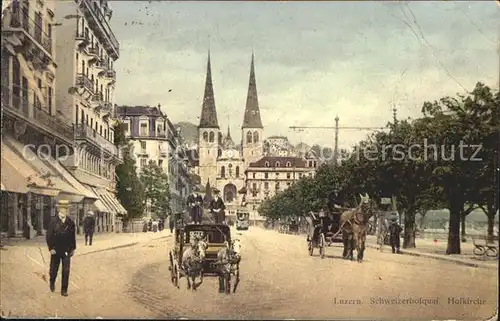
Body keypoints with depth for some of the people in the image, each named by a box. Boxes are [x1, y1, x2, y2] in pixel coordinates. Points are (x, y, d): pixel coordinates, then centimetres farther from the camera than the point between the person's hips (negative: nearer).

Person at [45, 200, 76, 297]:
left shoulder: (70, 222, 2)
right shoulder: (53, 221, -7)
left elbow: (73, 236, 8)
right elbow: (48, 236, -6)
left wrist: (73, 248, 7)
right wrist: (51, 248, -11)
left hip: (67, 251, 1)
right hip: (55, 251, -1)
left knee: (66, 271, -3)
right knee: (54, 269, 12)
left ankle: (64, 290, 6)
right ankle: (52, 282, 42)